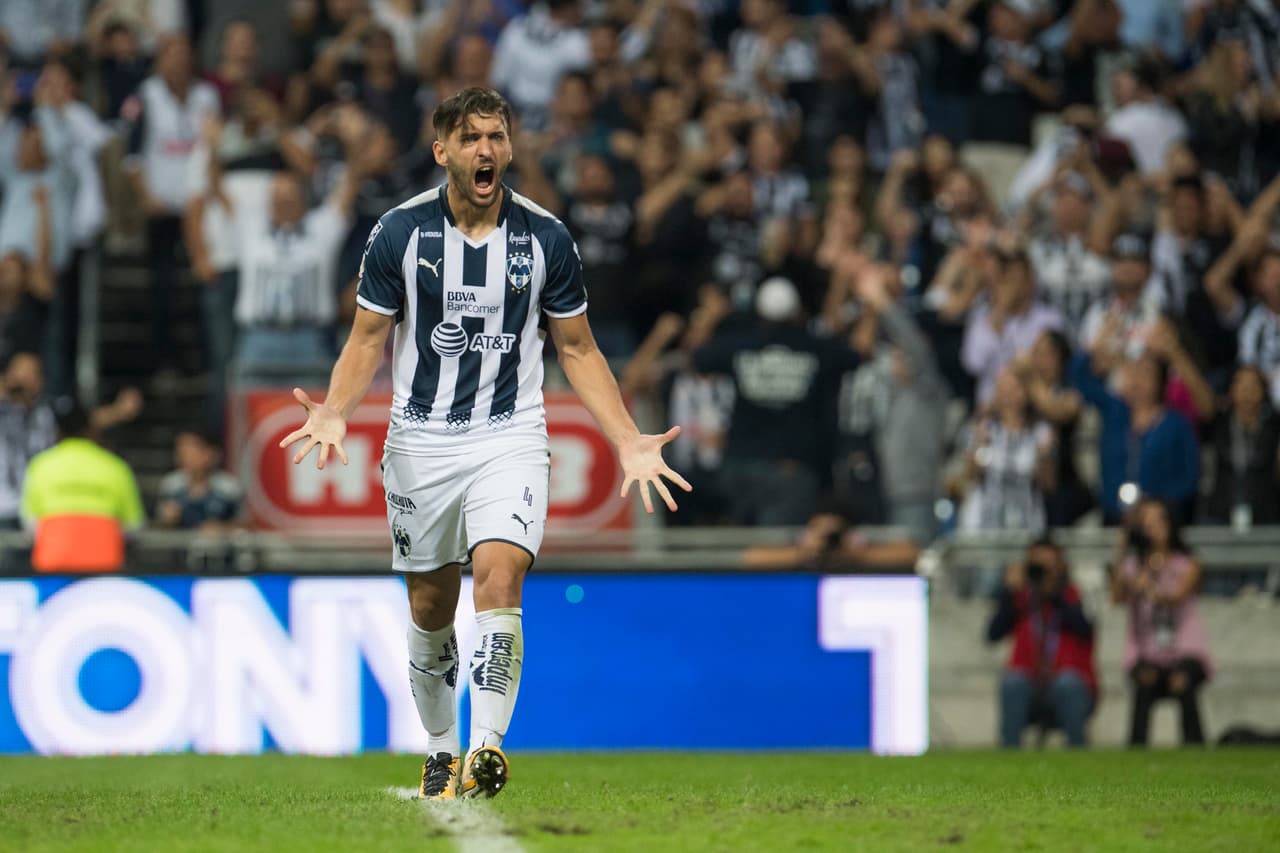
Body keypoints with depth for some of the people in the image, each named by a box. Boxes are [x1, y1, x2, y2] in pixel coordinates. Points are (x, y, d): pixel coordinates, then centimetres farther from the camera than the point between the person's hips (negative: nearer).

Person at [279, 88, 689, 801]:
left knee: (499, 581, -22)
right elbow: (368, 339, 3)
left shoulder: (546, 238, -2)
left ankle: (487, 750, -29)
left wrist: (629, 442, -2)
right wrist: (336, 412, -16)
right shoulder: (400, 233, -3)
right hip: (422, 441, 1)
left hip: (511, 439, -1)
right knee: (431, 608, 8)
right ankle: (441, 748, 28)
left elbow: (578, 348, 7)